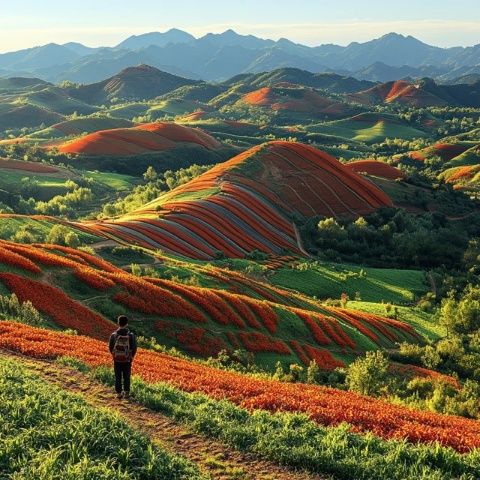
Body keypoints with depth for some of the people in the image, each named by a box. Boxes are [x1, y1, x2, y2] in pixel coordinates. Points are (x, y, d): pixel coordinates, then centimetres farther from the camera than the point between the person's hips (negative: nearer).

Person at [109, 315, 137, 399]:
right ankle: (126, 393, 17)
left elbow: (110, 347, -1)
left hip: (117, 360, 1)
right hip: (127, 360, -1)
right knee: (126, 377, 12)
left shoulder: (113, 335, -12)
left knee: (118, 377, 11)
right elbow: (134, 348, -8)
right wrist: (132, 356, 11)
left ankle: (119, 393, 14)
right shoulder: (131, 335, -15)